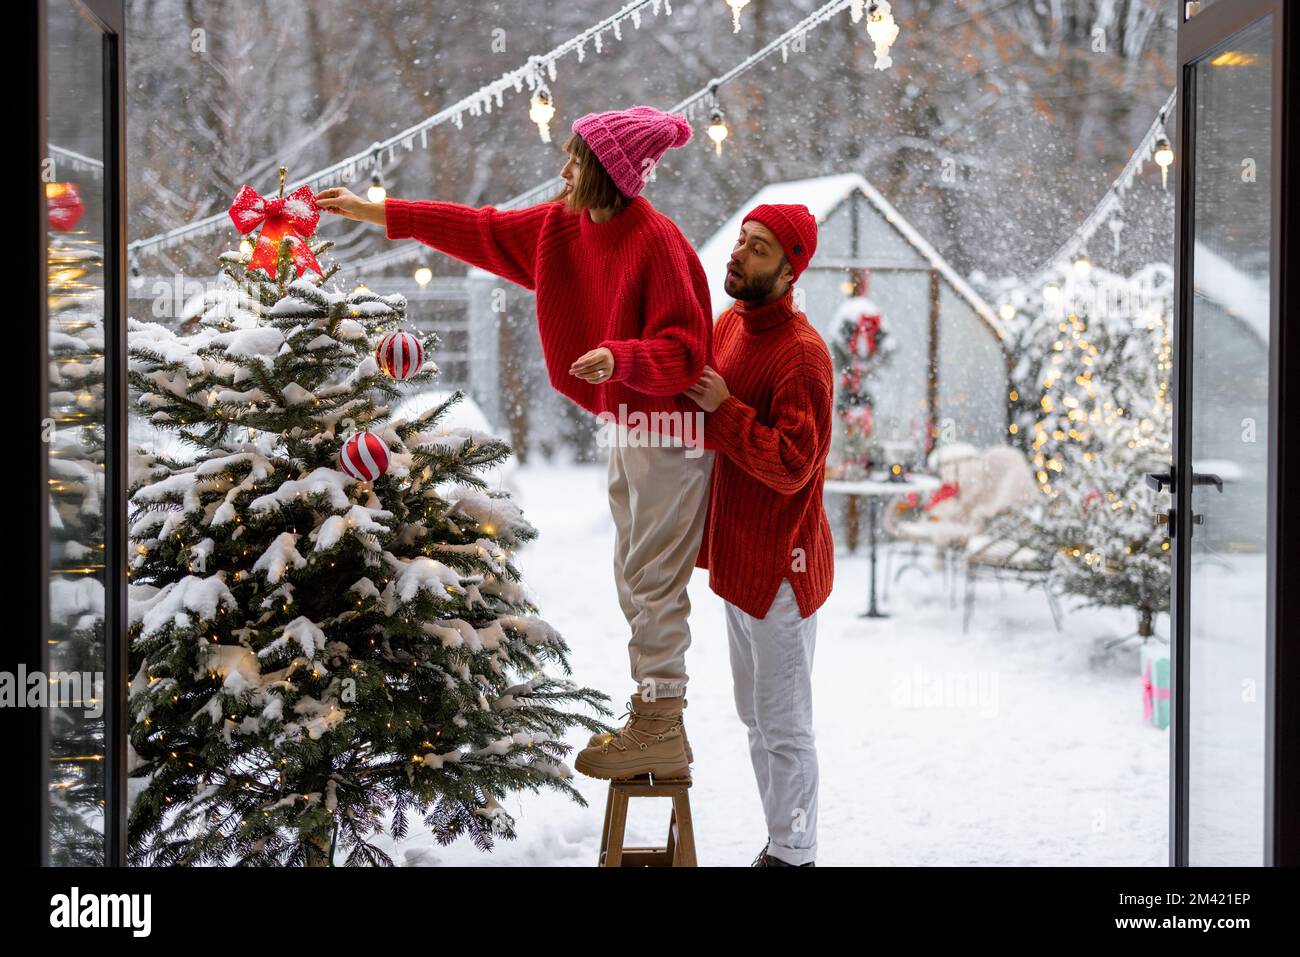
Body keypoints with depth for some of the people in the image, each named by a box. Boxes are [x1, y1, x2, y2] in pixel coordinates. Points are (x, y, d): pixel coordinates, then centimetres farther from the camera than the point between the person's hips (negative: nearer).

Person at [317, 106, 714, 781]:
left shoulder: (657, 241, -19)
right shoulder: (563, 226, 6)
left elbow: (683, 349, -21)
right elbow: (479, 230, 13)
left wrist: (620, 358, -39)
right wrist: (370, 212, 14)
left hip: (668, 430, -9)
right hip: (626, 426, 10)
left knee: (654, 581, -6)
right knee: (634, 579, 14)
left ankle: (662, 733, 0)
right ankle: (649, 720, 22)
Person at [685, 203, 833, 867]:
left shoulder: (801, 353, -20)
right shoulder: (728, 325, 8)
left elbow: (792, 465, -25)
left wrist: (723, 409, -26)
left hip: (780, 564, -9)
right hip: (738, 557, 9)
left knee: (783, 728, 1)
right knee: (756, 718, 20)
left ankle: (792, 855, 12)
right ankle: (780, 841, 33)